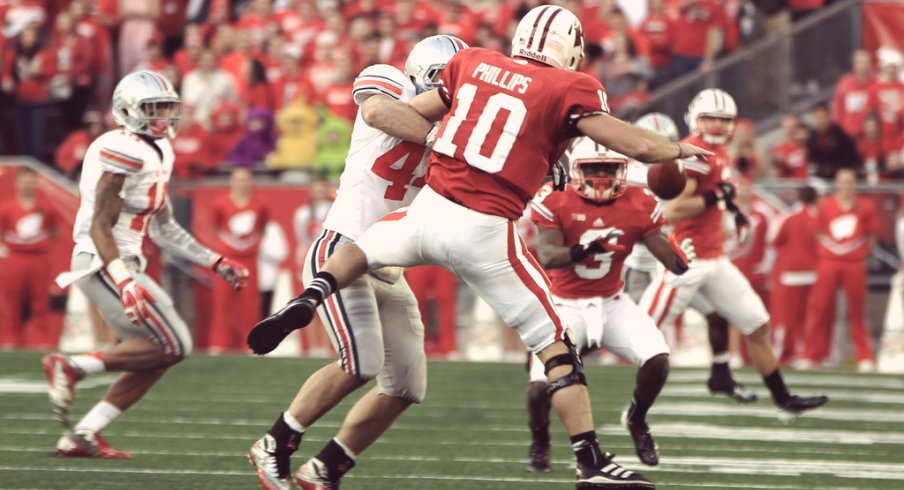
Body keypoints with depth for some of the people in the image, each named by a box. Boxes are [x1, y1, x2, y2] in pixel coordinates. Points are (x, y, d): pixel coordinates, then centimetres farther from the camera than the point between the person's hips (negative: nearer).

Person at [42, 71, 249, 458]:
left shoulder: (157, 154, 15)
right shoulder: (124, 153, -15)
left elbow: (163, 229, 22)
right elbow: (100, 227, -20)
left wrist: (215, 262, 19)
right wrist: (125, 284, -29)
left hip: (123, 264, 10)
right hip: (103, 263, -10)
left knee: (154, 356, 9)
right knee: (172, 345, -12)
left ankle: (83, 435, 10)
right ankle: (71, 367, -8)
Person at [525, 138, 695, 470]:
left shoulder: (638, 206, -7)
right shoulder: (555, 202, -15)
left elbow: (670, 260, -8)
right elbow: (547, 257, -28)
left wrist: (680, 258, -33)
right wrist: (581, 250, -47)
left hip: (612, 303, 3)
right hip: (565, 305, -2)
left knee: (657, 360, -20)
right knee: (540, 386, -20)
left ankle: (636, 421, 12)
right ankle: (539, 442, 15)